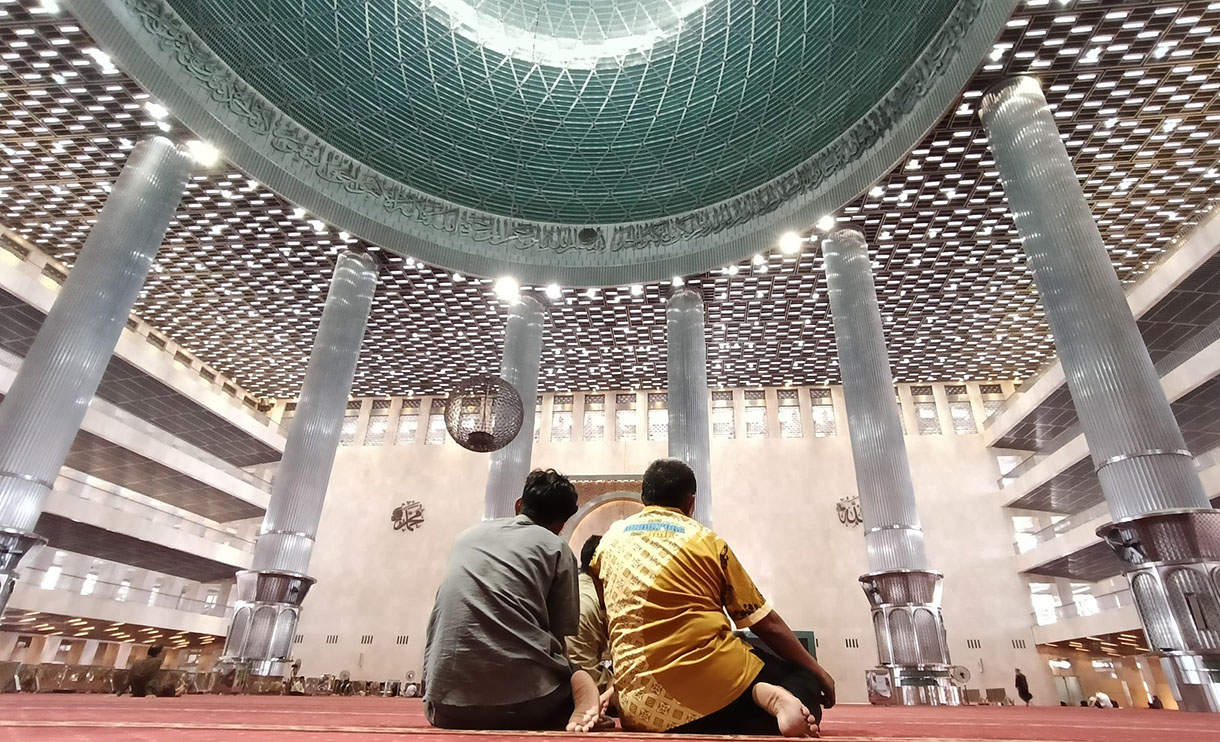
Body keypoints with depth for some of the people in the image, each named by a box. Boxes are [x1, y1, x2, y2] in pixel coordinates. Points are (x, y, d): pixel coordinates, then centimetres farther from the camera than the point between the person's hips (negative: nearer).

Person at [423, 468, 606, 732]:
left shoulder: (468, 535, 17)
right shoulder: (556, 548, 4)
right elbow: (559, 634, 5)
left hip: (449, 704, 3)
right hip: (525, 701, -2)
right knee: (579, 676, 29)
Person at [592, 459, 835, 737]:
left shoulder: (611, 538, 13)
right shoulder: (706, 540, 5)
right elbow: (766, 624, 9)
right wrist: (818, 671, 22)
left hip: (642, 705, 3)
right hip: (714, 679, -3)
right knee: (805, 684, 20)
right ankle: (769, 698, -13)